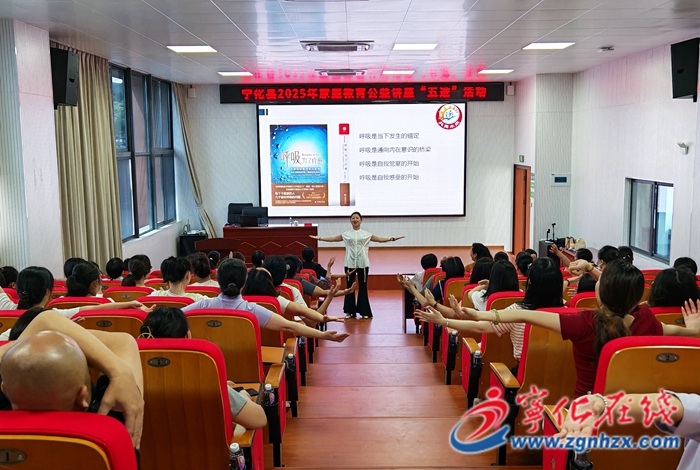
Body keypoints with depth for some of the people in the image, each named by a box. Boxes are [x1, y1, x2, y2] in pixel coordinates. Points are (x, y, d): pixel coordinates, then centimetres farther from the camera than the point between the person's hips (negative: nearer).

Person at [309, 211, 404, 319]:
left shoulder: (366, 234, 7)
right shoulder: (346, 234, 8)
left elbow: (380, 239, 5)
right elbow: (333, 239, 11)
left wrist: (392, 239, -4)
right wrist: (319, 238, 6)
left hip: (362, 263, -1)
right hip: (350, 263, 1)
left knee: (362, 287, 3)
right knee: (349, 286, 4)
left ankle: (364, 311, 11)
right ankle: (350, 311, 12)